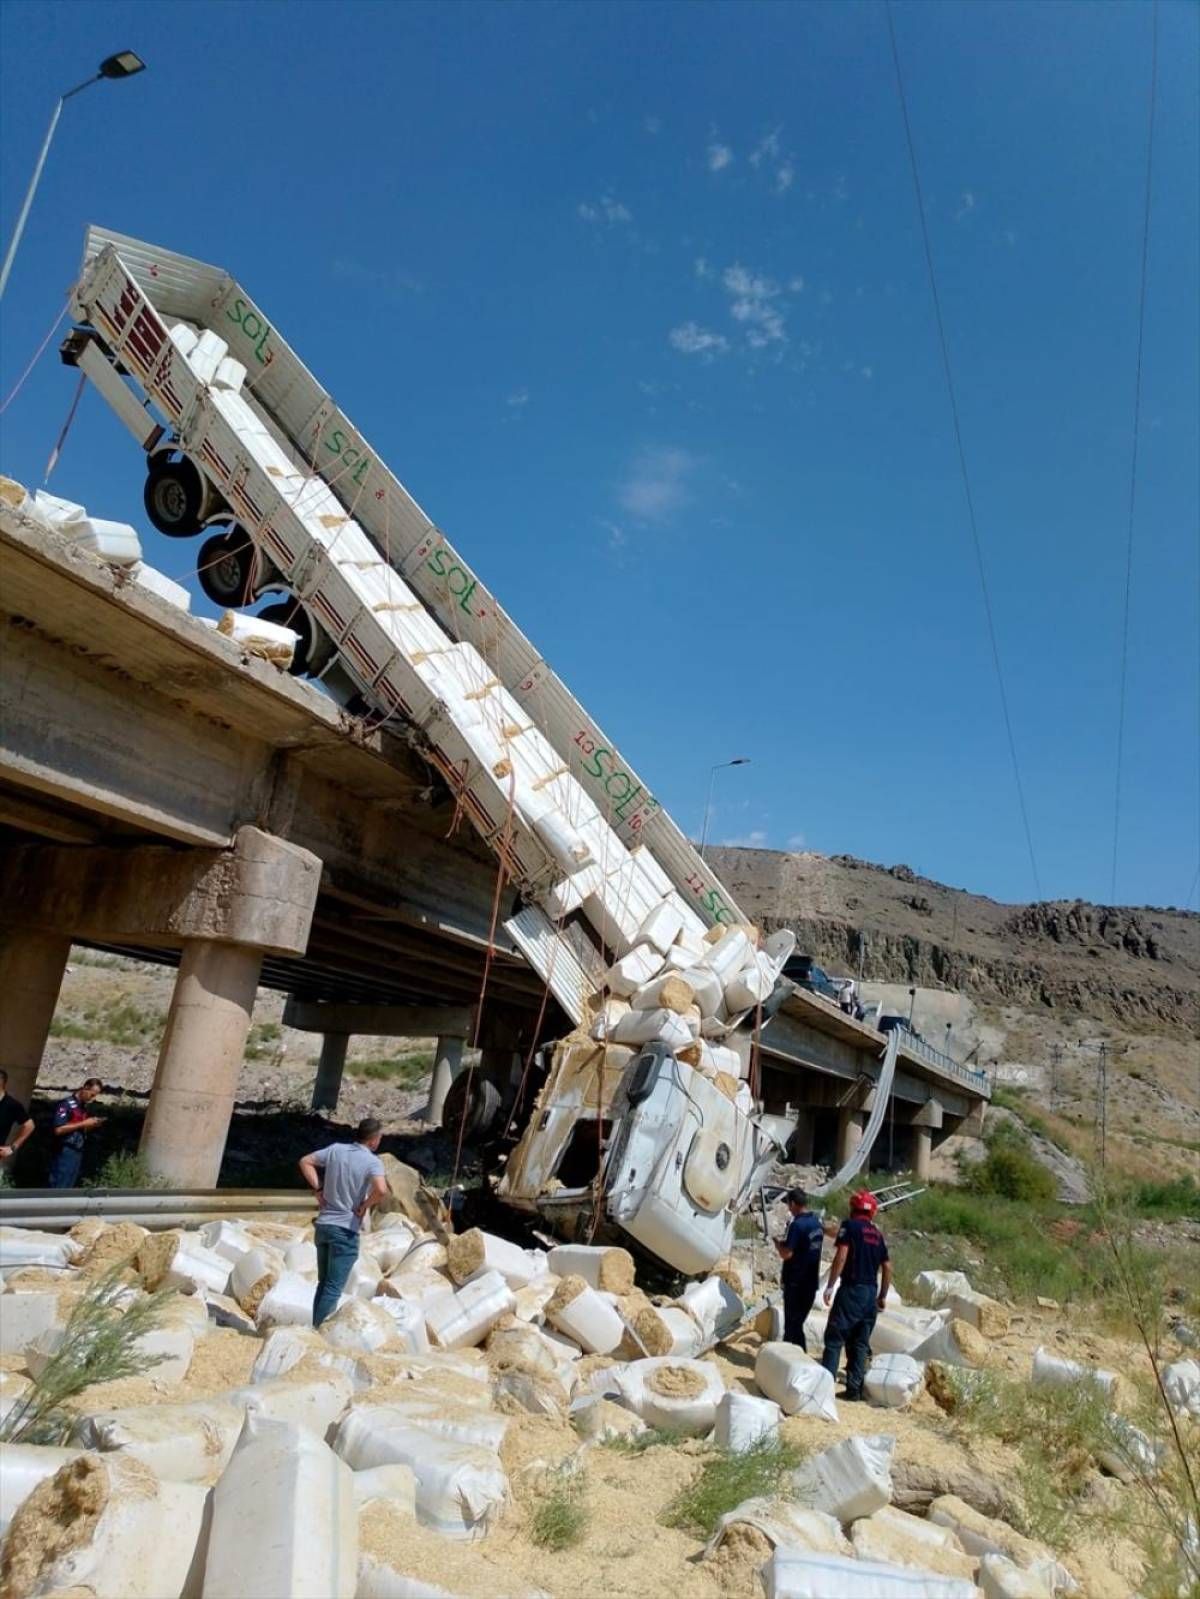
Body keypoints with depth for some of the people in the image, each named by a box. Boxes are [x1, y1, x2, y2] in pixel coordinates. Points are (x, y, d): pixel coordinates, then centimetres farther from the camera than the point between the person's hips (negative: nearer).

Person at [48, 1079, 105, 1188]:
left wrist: (92, 1125, 2)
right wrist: (83, 1124, -18)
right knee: (58, 1188, -6)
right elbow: (58, 1130, -20)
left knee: (67, 1189, 10)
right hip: (65, 1152, -8)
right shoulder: (66, 1104, -12)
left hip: (77, 1152, 8)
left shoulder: (83, 1107, 12)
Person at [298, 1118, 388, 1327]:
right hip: (345, 1230, -6)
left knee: (323, 1283, 19)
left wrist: (318, 1189, 8)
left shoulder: (336, 1149, 3)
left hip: (323, 1224, 6)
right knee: (333, 1288, 1)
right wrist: (365, 1206, -12)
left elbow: (305, 1162, 10)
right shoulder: (372, 1161, -14)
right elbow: (381, 1190, -30)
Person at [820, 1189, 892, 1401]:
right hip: (871, 1293, 6)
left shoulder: (849, 1226, -4)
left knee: (834, 1338, -2)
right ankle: (854, 1388, 11)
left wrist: (830, 1285, -13)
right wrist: (882, 1296, 22)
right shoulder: (877, 1234, 15)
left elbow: (841, 1255, -15)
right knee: (860, 1343, 12)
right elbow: (887, 1267, 15)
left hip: (852, 1290, -6)